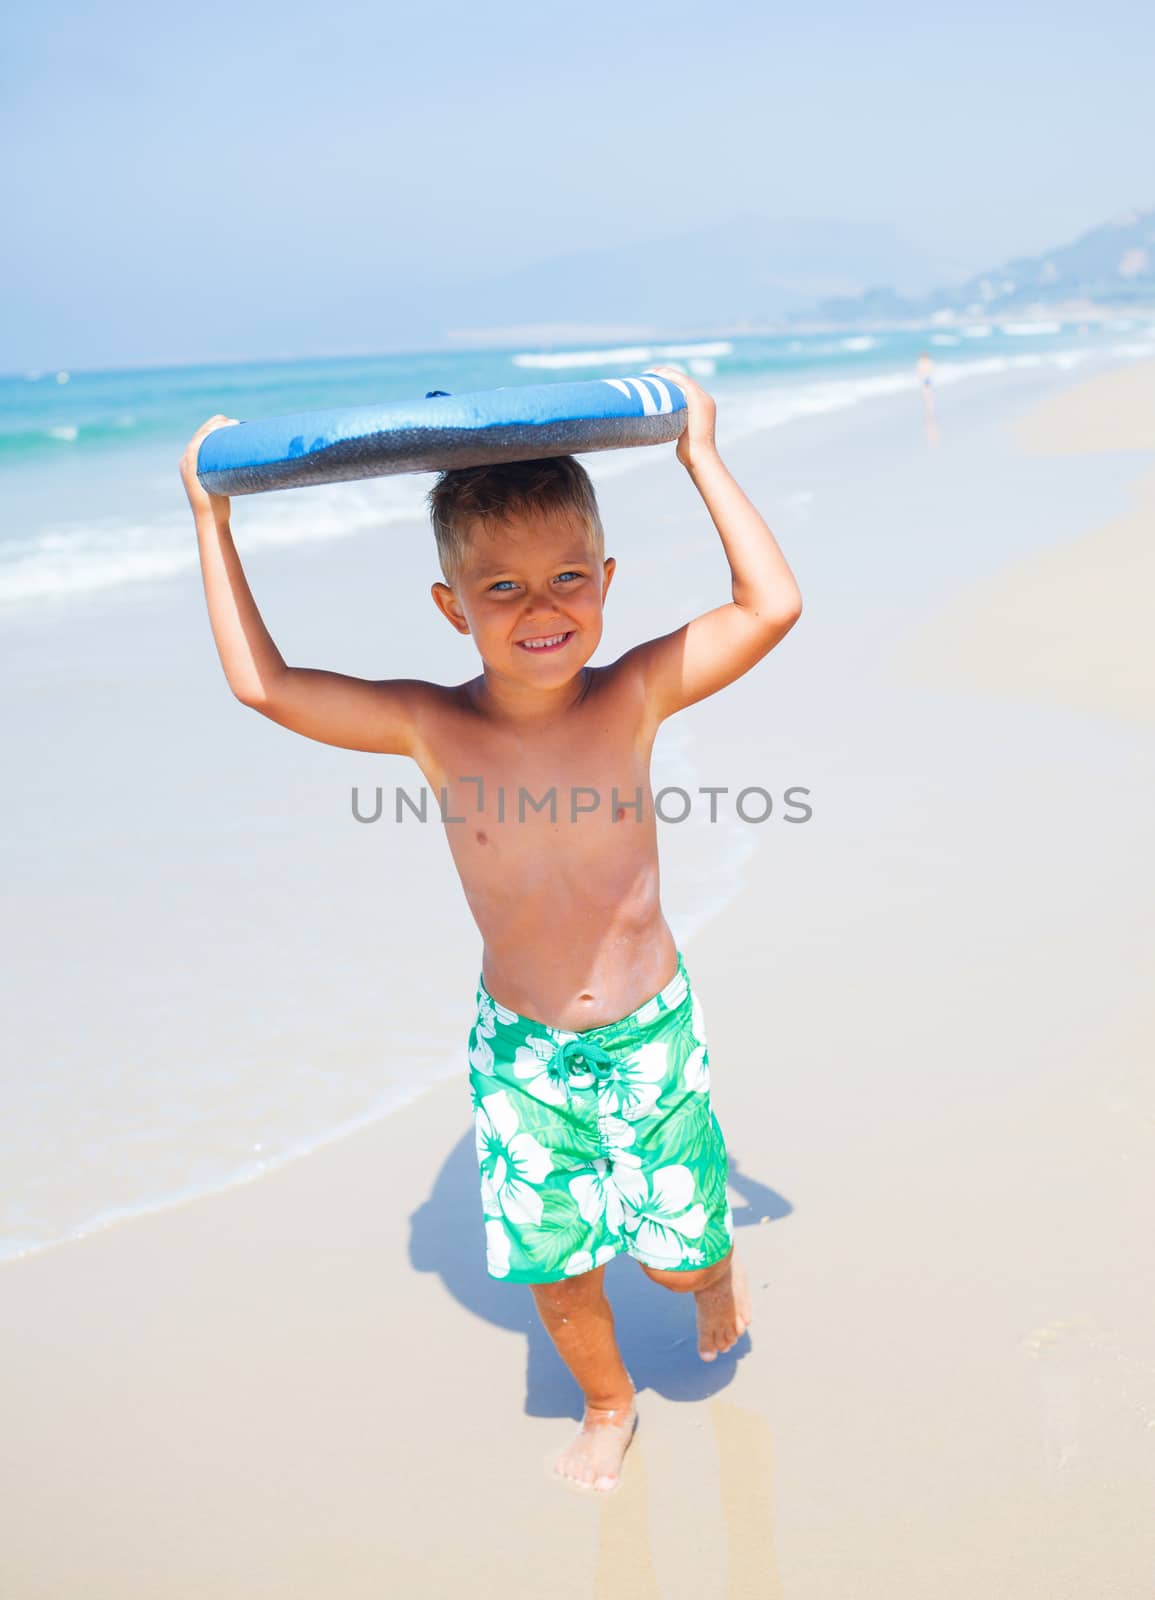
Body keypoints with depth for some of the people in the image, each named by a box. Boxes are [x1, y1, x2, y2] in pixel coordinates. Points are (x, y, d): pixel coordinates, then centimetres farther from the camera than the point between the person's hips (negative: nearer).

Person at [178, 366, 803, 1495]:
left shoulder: (636, 695, -16)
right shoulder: (431, 728, -15)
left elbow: (772, 606, -20)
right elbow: (260, 682, -11)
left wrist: (700, 457, -17)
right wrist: (212, 518, -10)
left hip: (651, 1031, -1)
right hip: (520, 1051, 1)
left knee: (678, 1249, 13)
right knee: (556, 1266, 14)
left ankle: (719, 1265, 52)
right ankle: (607, 1403, 46)